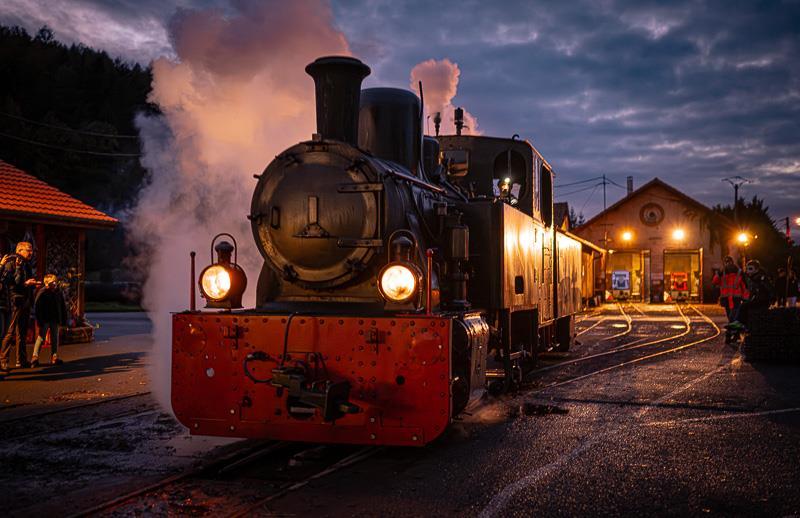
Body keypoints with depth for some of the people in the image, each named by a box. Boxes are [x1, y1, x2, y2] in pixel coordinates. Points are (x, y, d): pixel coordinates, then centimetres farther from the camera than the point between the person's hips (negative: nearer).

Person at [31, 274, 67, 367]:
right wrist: (39, 320, -15)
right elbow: (37, 307, -12)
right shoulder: (42, 292, -10)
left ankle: (54, 357, 18)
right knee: (41, 337, -8)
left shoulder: (58, 292, 6)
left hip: (54, 320, 6)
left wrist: (63, 320, 9)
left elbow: (63, 307, 12)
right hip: (44, 320, -6)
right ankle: (35, 357, -8)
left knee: (54, 338, 10)